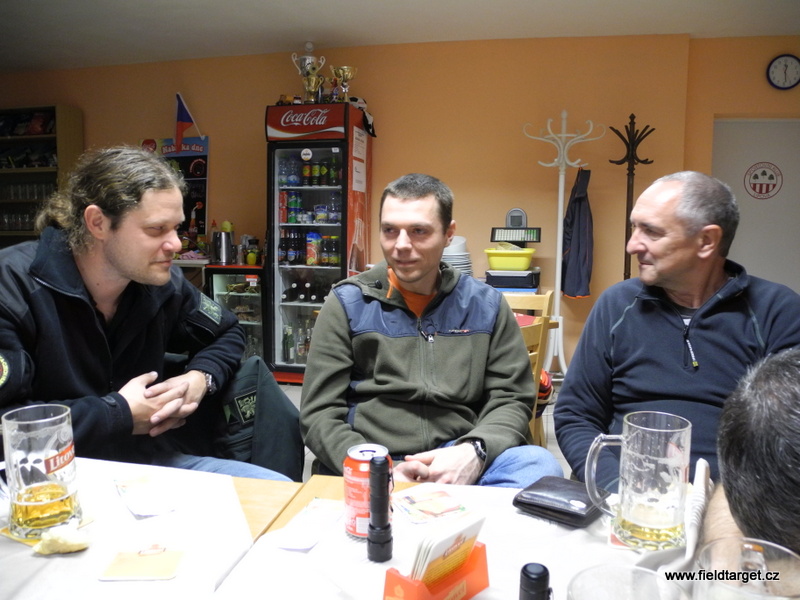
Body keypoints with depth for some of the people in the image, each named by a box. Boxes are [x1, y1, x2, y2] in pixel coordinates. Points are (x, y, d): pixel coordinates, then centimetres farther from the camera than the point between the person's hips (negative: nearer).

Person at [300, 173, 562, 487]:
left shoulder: (485, 305, 10)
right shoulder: (347, 304, 5)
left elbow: (510, 399, 8)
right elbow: (319, 413, 2)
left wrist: (473, 451, -15)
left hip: (457, 466, 3)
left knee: (541, 465, -28)